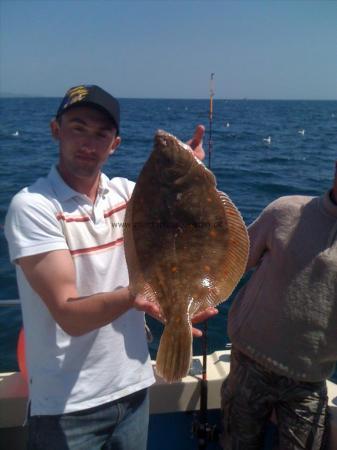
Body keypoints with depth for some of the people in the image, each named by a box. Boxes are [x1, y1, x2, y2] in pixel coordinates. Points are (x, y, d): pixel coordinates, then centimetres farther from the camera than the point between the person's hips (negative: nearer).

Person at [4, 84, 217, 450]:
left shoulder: (127, 193, 0)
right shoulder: (32, 206, -16)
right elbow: (69, 315, -23)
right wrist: (132, 296, -40)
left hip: (133, 387, 5)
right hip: (67, 405, -4)